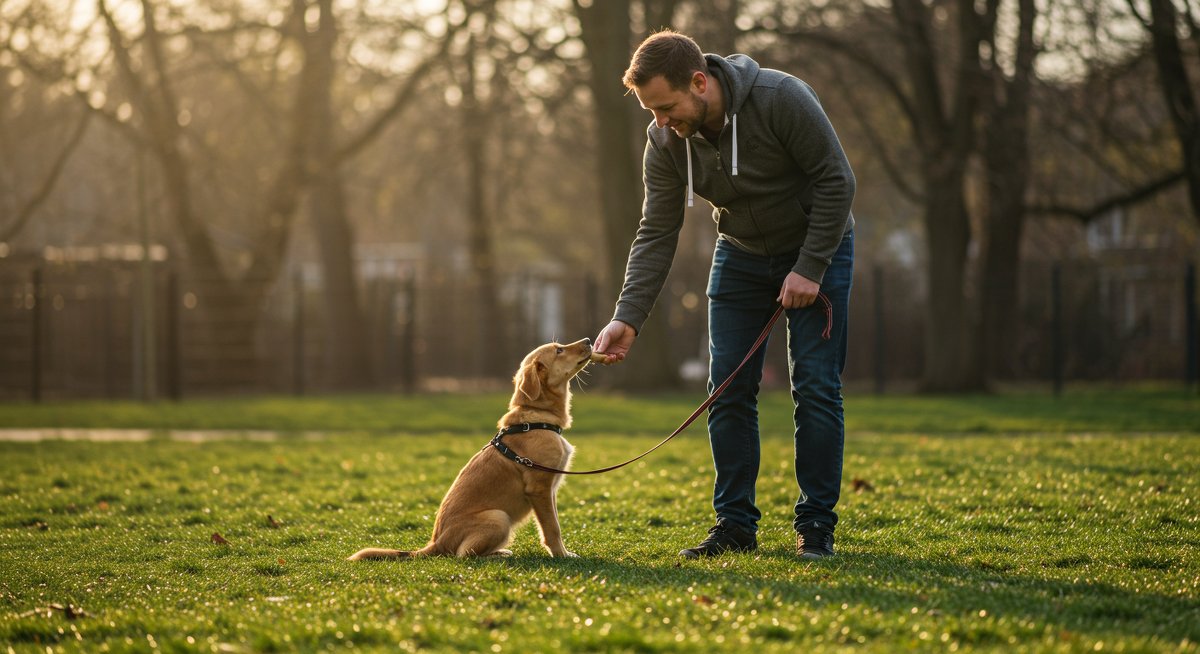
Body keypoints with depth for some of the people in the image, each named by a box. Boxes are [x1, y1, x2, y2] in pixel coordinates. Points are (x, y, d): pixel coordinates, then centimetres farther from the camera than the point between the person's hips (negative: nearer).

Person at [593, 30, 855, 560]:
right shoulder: (665, 141, -16)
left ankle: (816, 526, 0)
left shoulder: (781, 99, -30)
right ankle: (735, 525, 7)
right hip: (741, 254, 4)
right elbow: (656, 235, -14)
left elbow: (836, 181, -23)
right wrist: (628, 318, -24)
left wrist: (810, 268, -23)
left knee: (816, 387, -8)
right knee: (729, 390, -2)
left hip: (816, 248, -4)